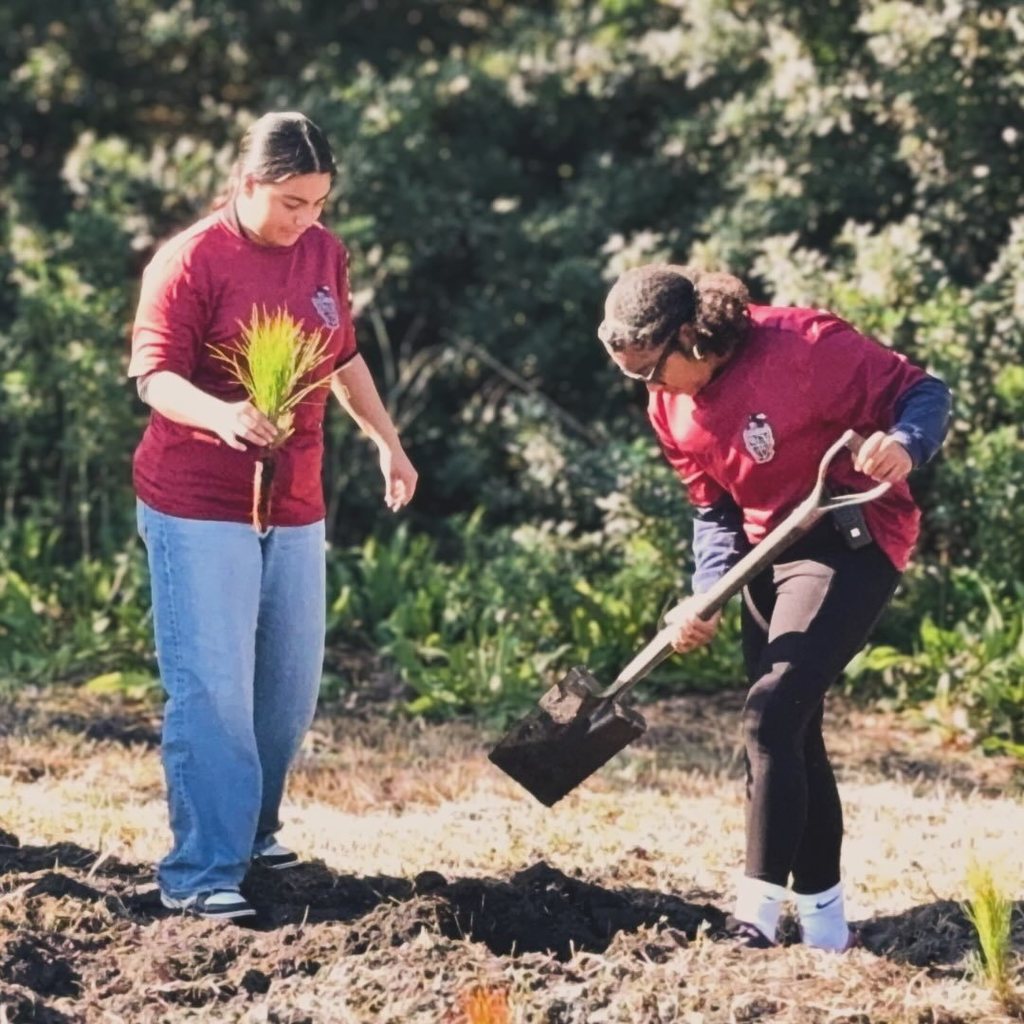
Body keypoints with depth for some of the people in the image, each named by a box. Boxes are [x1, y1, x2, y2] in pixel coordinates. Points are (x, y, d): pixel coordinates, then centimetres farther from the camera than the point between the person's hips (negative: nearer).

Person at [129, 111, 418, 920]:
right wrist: (218, 414, -35)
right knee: (212, 688, -10)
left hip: (294, 510, 6)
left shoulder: (326, 255, 7)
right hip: (198, 510, -6)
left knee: (291, 685, 11)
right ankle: (201, 873, -8)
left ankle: (251, 828, 29)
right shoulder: (191, 261, -12)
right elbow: (155, 375, -17)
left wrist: (388, 442, 25)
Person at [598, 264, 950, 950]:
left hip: (851, 543, -8)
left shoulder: (802, 345, -22)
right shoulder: (672, 410, 1)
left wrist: (904, 444, -38)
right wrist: (707, 596, -6)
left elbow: (924, 392, -16)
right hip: (770, 553, 8)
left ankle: (760, 910, -17)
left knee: (773, 711, -20)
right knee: (792, 733, 10)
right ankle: (824, 920, 20)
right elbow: (714, 509, 11)